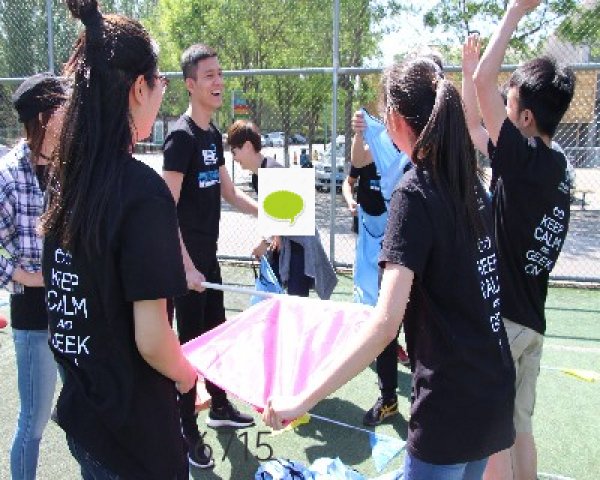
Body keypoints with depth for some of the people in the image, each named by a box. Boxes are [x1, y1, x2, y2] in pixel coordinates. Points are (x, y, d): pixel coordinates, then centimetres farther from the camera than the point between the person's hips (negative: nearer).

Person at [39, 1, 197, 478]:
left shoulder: (65, 177, -3)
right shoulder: (142, 189, -25)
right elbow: (151, 340, -24)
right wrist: (189, 375, -4)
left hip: (80, 409, 7)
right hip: (134, 428, -7)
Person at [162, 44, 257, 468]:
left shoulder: (214, 134, 9)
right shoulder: (181, 136, -16)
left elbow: (228, 192, 17)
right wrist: (187, 266, -25)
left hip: (208, 256, 8)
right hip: (188, 262, -8)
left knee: (216, 332, 19)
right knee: (191, 341, 1)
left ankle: (220, 407, 37)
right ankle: (188, 433, 15)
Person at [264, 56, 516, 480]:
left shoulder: (415, 191, -17)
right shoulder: (469, 180, 4)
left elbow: (385, 323, -27)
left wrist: (302, 400, -27)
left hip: (451, 406, -8)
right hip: (495, 393, 8)